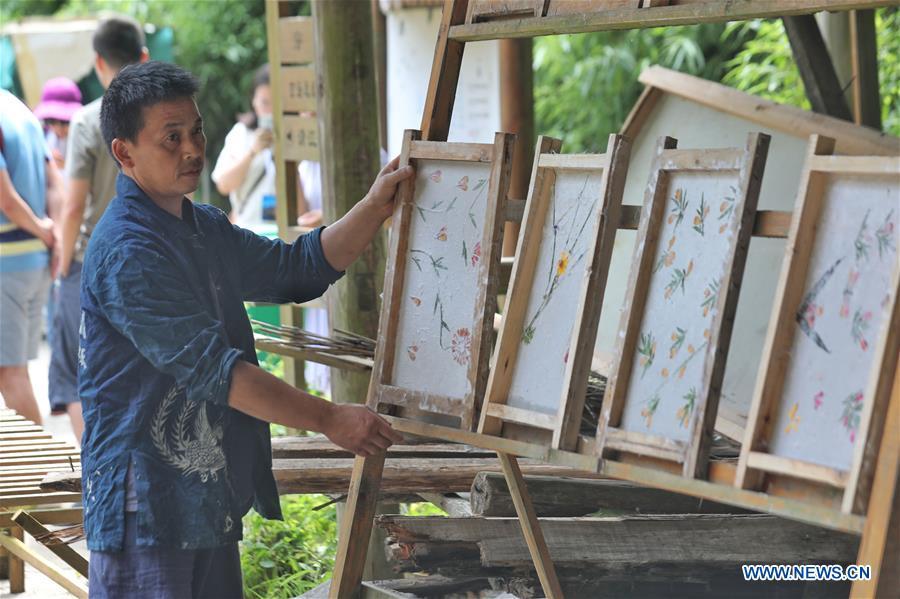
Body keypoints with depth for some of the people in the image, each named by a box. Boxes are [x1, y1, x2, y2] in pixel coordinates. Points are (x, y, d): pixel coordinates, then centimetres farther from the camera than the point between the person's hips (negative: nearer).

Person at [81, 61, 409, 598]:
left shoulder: (204, 228, 13)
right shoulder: (126, 255, -19)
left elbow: (299, 268, 21)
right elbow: (212, 368, -22)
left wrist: (376, 207, 7)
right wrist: (329, 419, -20)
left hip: (211, 499, 9)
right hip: (146, 507, -9)